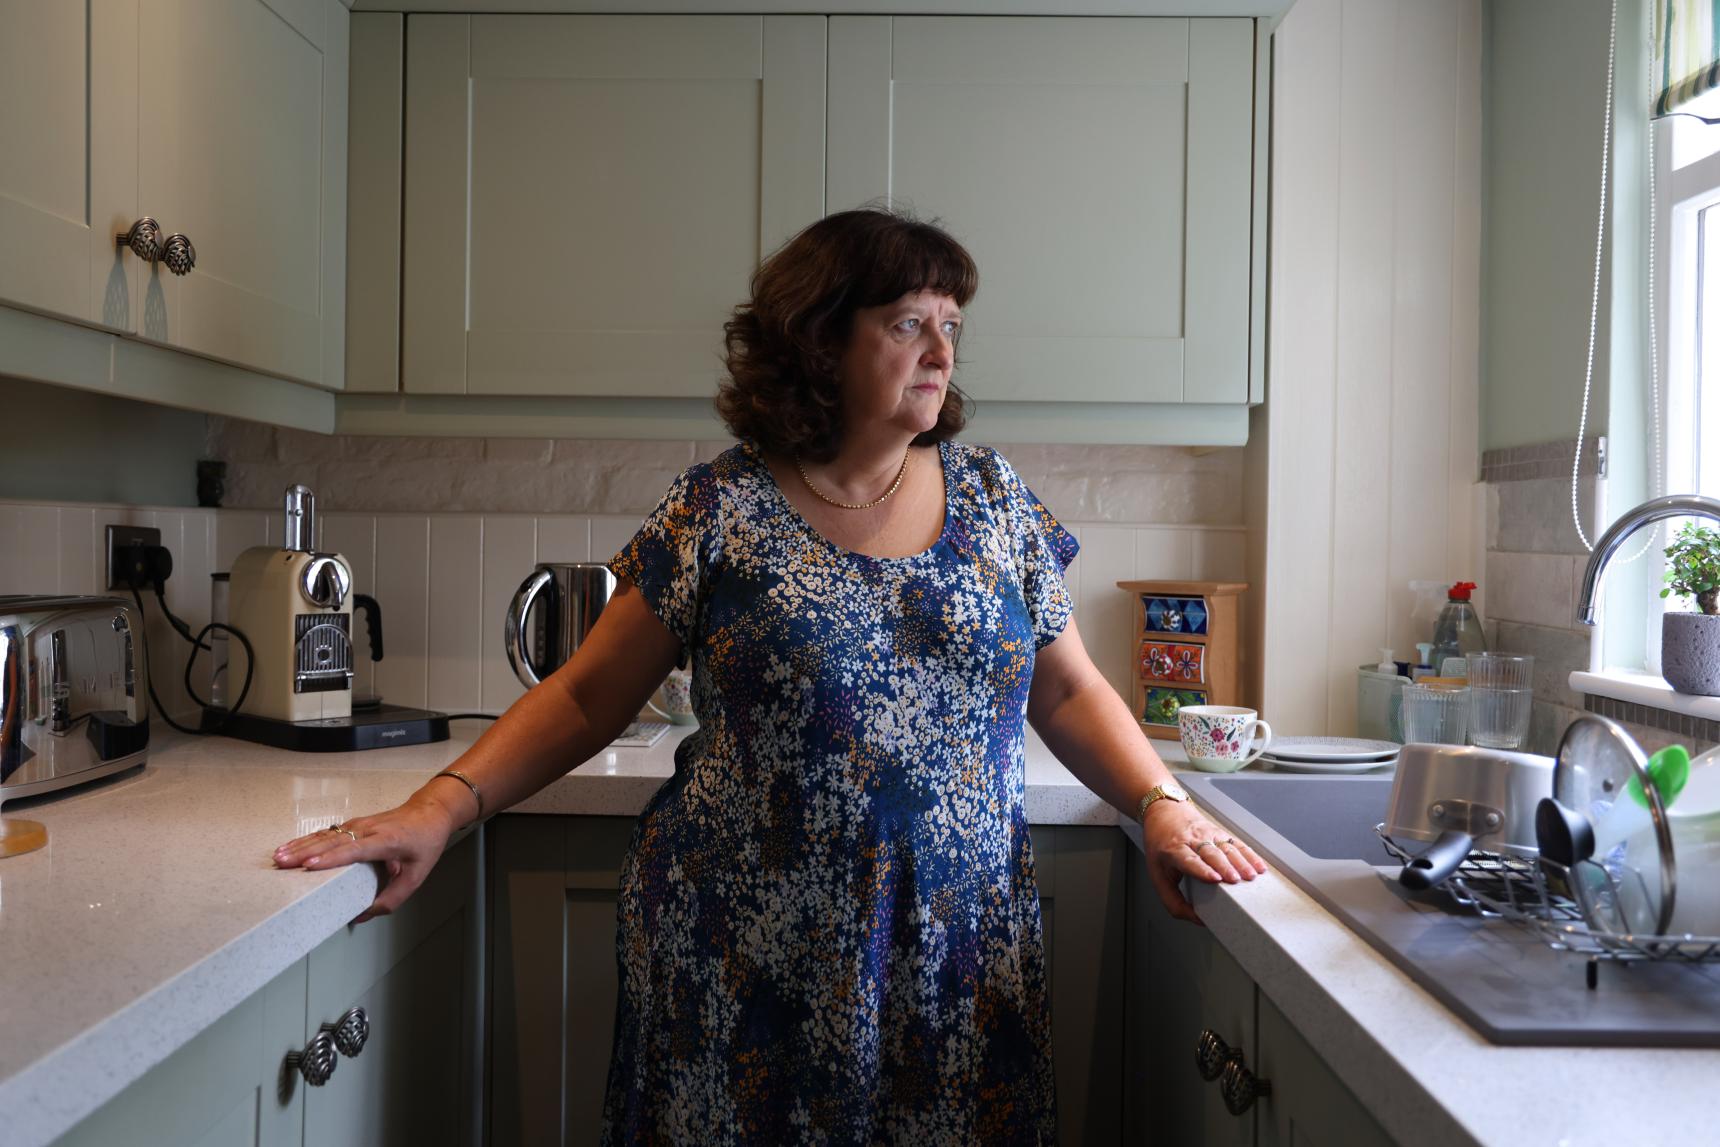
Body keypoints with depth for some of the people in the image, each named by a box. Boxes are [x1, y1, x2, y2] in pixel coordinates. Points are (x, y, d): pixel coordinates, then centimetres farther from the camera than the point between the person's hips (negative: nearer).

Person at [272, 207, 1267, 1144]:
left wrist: (1162, 806, -5)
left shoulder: (991, 496, 5)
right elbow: (586, 698, -1)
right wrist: (442, 808, -11)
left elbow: (1067, 691, 9)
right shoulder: (720, 512, -4)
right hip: (748, 966, -2)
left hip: (959, 957, 3)